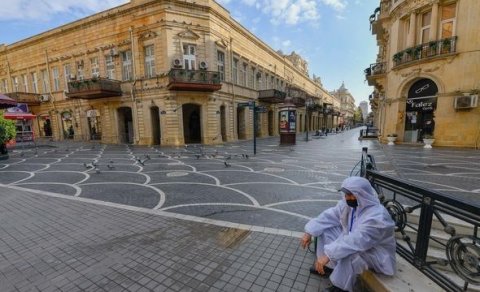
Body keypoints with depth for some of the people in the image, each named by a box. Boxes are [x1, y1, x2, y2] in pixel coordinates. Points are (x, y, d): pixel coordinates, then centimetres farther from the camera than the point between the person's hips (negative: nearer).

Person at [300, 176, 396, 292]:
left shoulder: (377, 217, -34)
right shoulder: (349, 203, -10)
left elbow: (356, 241, -42)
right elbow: (329, 216, -7)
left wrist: (328, 255, -45)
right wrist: (309, 232, -16)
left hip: (376, 253, -8)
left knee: (349, 255, -36)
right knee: (325, 230, -3)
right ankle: (330, 266, 11)